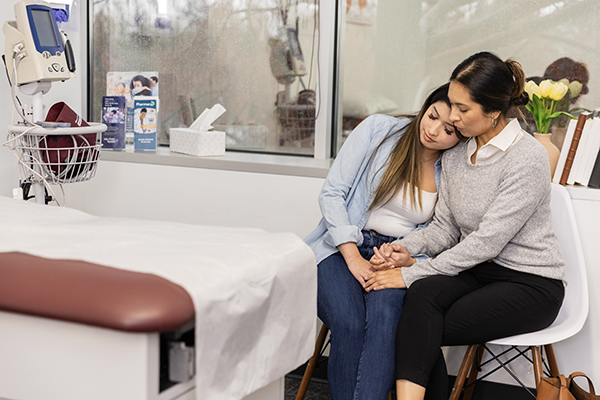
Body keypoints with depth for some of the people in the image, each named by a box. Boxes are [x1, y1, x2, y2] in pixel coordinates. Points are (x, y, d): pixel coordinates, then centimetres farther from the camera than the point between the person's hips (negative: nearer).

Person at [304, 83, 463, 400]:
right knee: (350, 324, -30)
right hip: (342, 247, -1)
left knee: (384, 316, -33)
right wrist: (353, 256, -12)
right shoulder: (378, 130, -1)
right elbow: (331, 192, -3)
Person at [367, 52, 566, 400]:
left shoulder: (527, 159, -17)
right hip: (476, 272, 6)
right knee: (423, 294, -29)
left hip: (530, 284, -6)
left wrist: (413, 273, -20)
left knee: (422, 332, -26)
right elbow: (445, 227, 11)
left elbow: (487, 240, -21)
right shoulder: (455, 156, 8)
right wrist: (407, 250, -10)